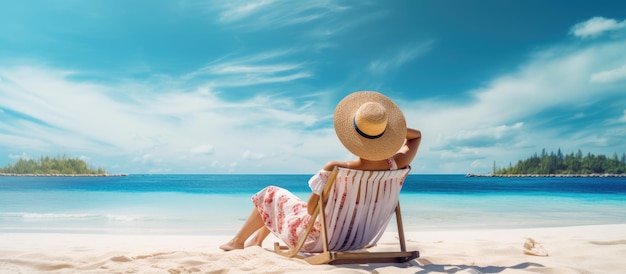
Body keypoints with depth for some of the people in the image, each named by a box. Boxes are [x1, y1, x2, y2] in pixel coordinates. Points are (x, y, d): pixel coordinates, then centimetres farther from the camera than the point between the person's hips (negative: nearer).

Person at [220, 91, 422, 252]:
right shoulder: (395, 165, -20)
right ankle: (257, 240, 51)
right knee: (282, 201, 29)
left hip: (317, 239, -6)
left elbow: (311, 208, -25)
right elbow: (416, 136, 0)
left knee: (271, 196, 19)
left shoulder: (336, 169, -36)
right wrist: (394, 128, -15)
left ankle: (238, 241, 41)